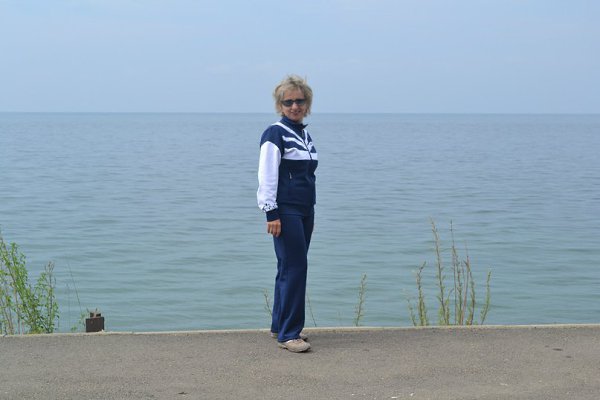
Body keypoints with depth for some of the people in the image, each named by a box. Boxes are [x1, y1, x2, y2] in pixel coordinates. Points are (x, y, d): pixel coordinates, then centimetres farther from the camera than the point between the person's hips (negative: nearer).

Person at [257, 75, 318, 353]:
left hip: (304, 211, 8)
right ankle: (288, 334, -8)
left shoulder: (304, 135, 16)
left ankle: (280, 325, 23)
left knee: (290, 268, 13)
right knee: (294, 267, -12)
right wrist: (271, 213, -19)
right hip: (285, 211, -8)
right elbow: (267, 176, -13)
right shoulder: (275, 134, -8)